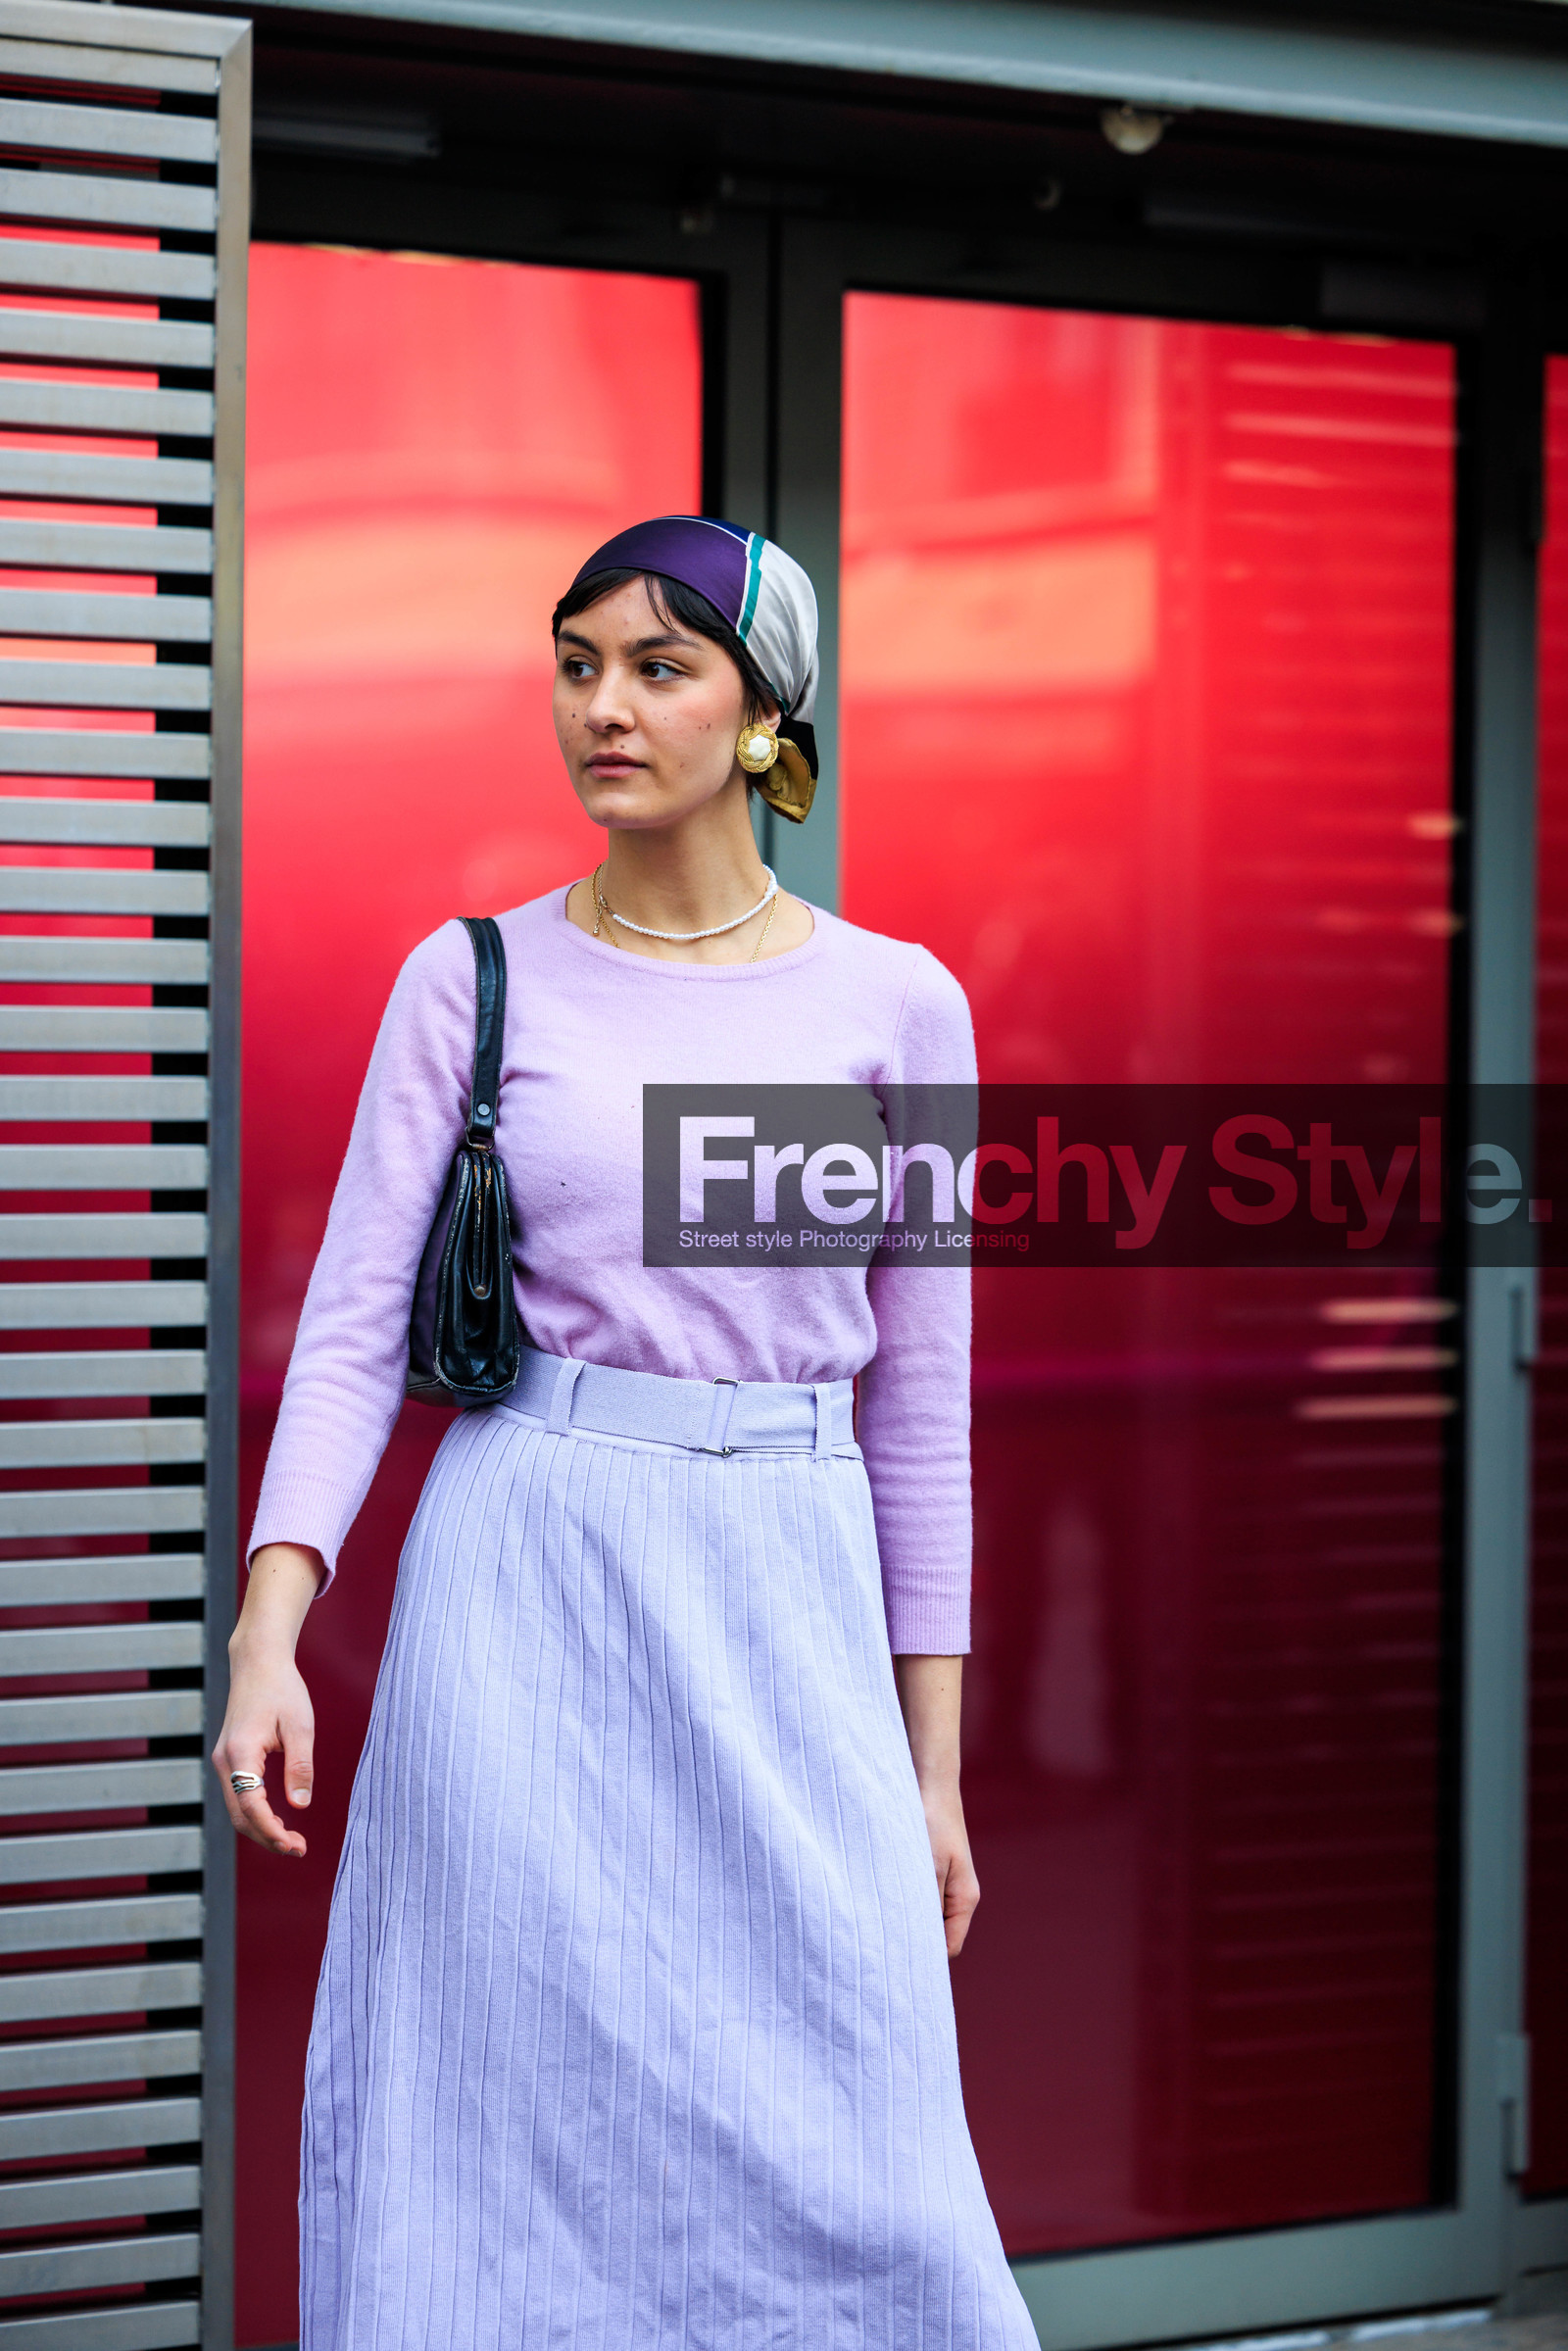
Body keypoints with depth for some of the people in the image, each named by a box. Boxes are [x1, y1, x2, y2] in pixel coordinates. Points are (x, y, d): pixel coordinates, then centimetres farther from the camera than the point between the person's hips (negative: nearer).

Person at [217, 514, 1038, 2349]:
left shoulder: (894, 1005, 5)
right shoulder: (473, 981, 4)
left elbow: (917, 1401, 8)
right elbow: (354, 1321, -1)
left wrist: (932, 1767, 7)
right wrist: (269, 1634, -15)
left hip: (785, 1601, 1)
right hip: (526, 1581, 0)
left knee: (827, 2150, -3)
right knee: (528, 2128, 1)